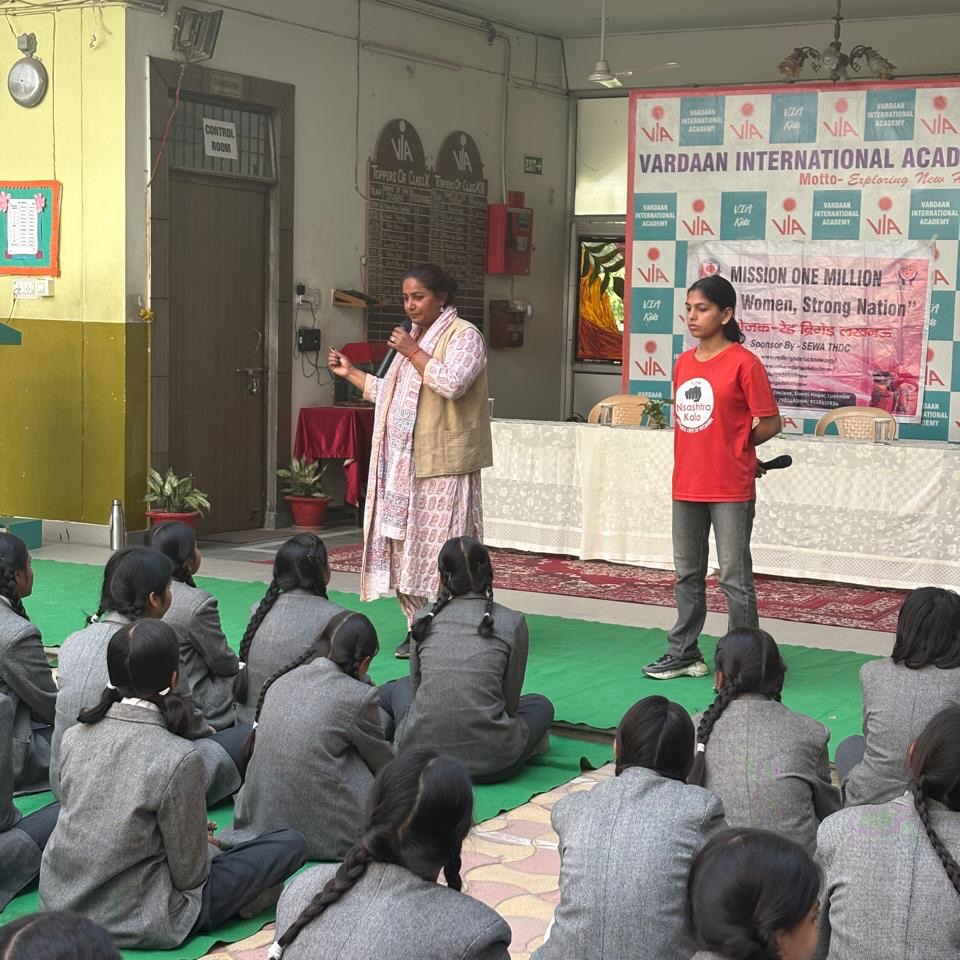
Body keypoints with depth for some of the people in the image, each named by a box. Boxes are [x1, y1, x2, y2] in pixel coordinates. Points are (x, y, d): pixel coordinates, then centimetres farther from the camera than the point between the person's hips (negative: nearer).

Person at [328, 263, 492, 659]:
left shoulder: (463, 335, -6)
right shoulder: (414, 337, 20)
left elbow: (452, 383, -23)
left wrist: (412, 352, -18)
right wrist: (351, 373, 25)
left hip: (442, 466, -8)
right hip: (404, 464, 8)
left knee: (441, 552, -8)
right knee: (405, 547, 7)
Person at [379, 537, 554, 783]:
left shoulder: (424, 619, 5)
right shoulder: (512, 622, -1)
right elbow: (510, 700, 6)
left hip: (419, 753, 4)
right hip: (489, 765, -3)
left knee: (398, 688, 36)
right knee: (541, 706, 28)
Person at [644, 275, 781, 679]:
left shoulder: (743, 363, -11)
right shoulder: (683, 362, 9)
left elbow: (770, 424, -8)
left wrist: (735, 449, 4)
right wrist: (719, 449, 9)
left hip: (730, 490, -7)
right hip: (687, 486, 7)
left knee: (734, 577, -1)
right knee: (687, 574, 15)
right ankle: (684, 653, 26)